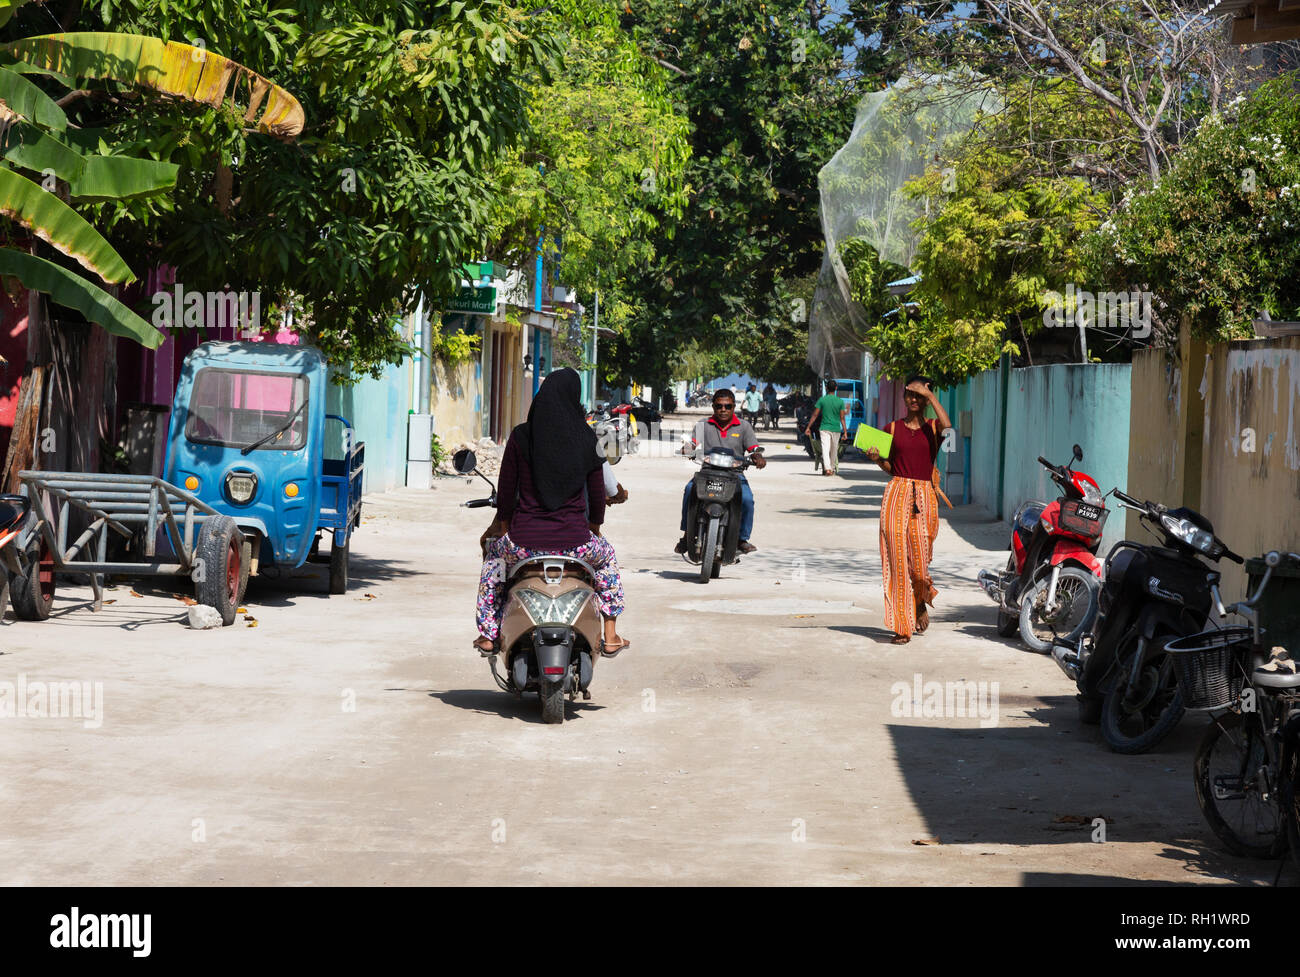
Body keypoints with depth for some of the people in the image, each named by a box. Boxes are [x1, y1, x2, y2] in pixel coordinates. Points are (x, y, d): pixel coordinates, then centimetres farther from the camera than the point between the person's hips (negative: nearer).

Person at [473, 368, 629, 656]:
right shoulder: (587, 439, -3)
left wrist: (503, 524, 22)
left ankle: (488, 635, 34)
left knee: (494, 553, 35)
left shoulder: (521, 436, -5)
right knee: (606, 556, 35)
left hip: (524, 542, 0)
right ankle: (610, 637, 33)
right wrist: (594, 528, 24)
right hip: (574, 542, 0)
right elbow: (598, 492, 5)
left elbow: (506, 489, 3)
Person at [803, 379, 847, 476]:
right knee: (834, 450, 15)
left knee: (825, 449, -8)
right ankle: (833, 468, 24)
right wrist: (845, 431, -1)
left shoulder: (822, 400, -1)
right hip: (836, 429, 1)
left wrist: (808, 427, 4)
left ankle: (827, 468, -25)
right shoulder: (840, 401, 0)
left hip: (824, 428, -1)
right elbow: (842, 418, -3)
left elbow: (815, 415, -1)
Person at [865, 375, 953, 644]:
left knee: (919, 559, -2)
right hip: (897, 493, 1)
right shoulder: (892, 428, 10)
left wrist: (930, 394, -13)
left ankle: (921, 603, 32)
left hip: (924, 496, -1)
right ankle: (902, 626, -1)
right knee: (897, 558, -6)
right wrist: (877, 459, -6)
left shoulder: (933, 428, 6)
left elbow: (947, 425, -20)